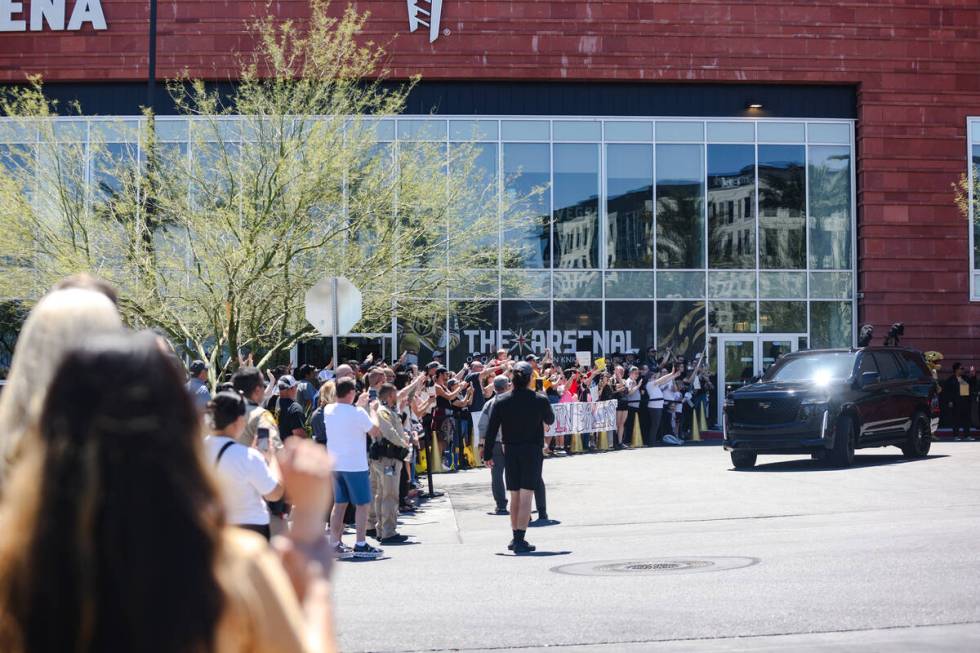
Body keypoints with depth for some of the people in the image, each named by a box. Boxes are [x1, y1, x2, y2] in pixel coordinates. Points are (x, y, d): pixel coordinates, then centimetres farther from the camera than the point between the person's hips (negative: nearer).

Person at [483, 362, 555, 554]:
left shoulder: (501, 402, -3)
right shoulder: (540, 400, -7)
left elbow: (491, 429, -2)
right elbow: (550, 420, 11)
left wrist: (488, 454, 6)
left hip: (510, 452, 3)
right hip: (533, 451, -3)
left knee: (515, 496, 15)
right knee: (526, 496, -5)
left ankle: (516, 538, 23)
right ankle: (520, 540, -12)